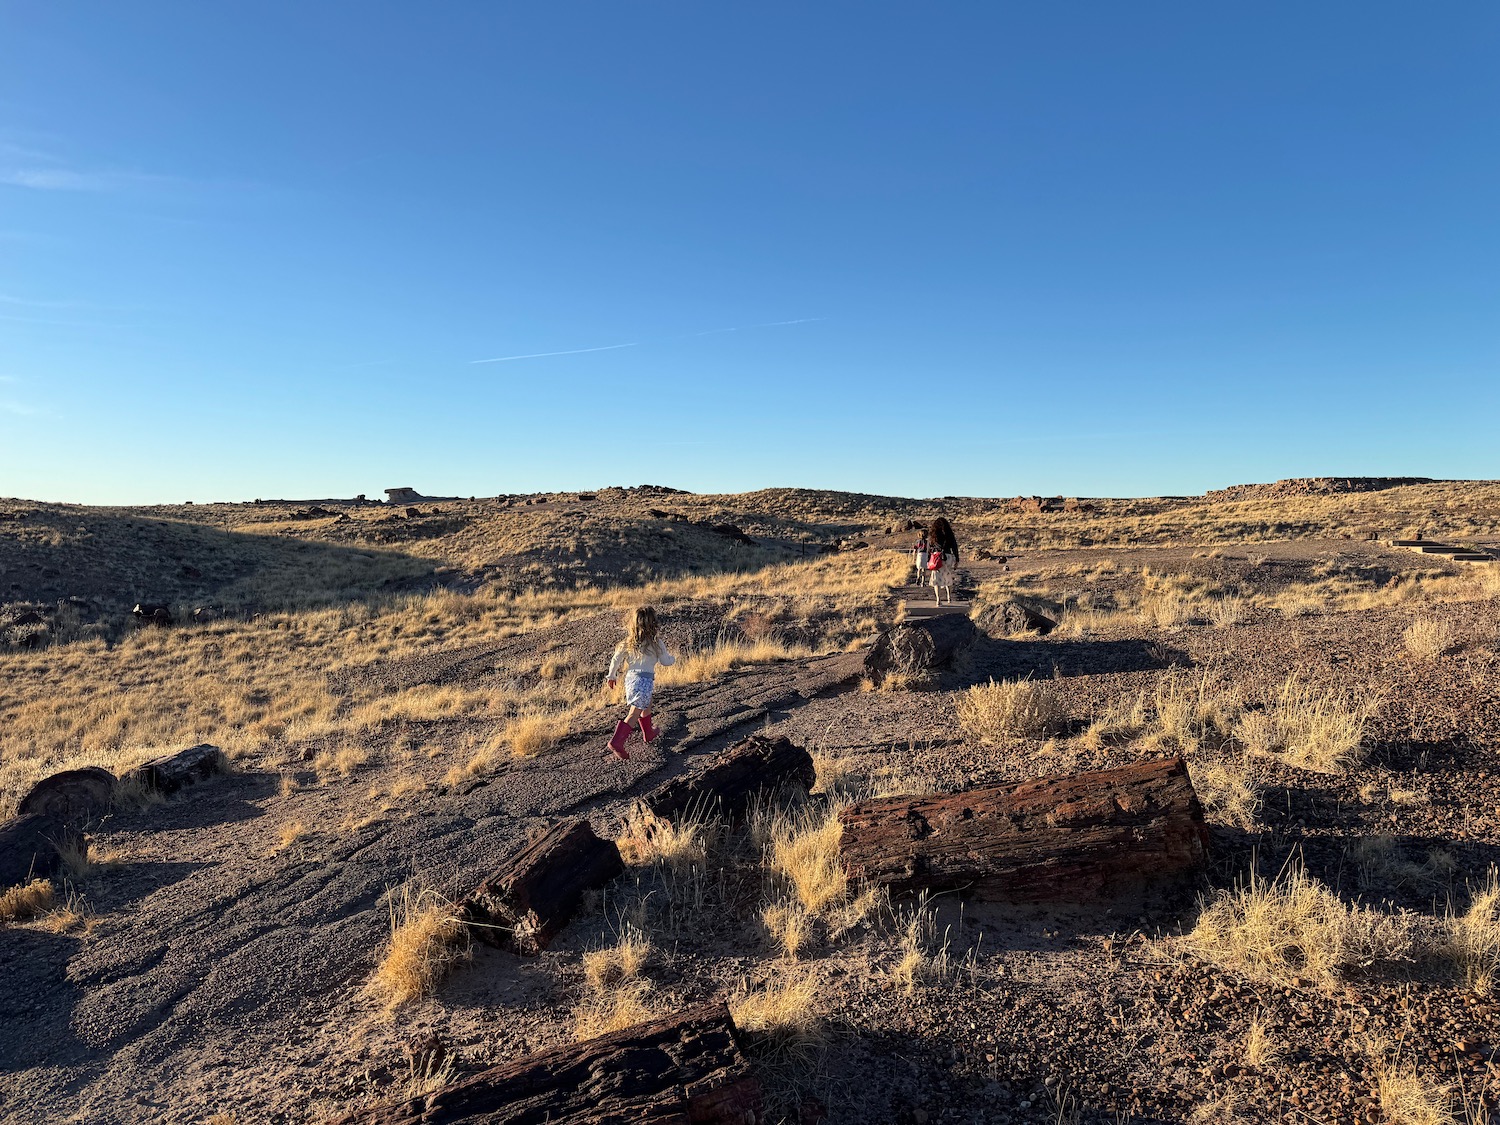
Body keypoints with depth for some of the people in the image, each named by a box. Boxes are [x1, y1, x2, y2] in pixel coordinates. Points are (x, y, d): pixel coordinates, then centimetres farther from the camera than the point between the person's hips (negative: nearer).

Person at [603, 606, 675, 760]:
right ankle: (616, 743, -15)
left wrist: (612, 676, 19)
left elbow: (616, 659, 5)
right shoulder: (655, 643, -10)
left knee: (646, 706, 28)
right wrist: (673, 658, 23)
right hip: (644, 680, -6)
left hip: (630, 677, 6)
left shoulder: (629, 642, 2)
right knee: (634, 714, -4)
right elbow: (665, 661, 1)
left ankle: (649, 734, 45)